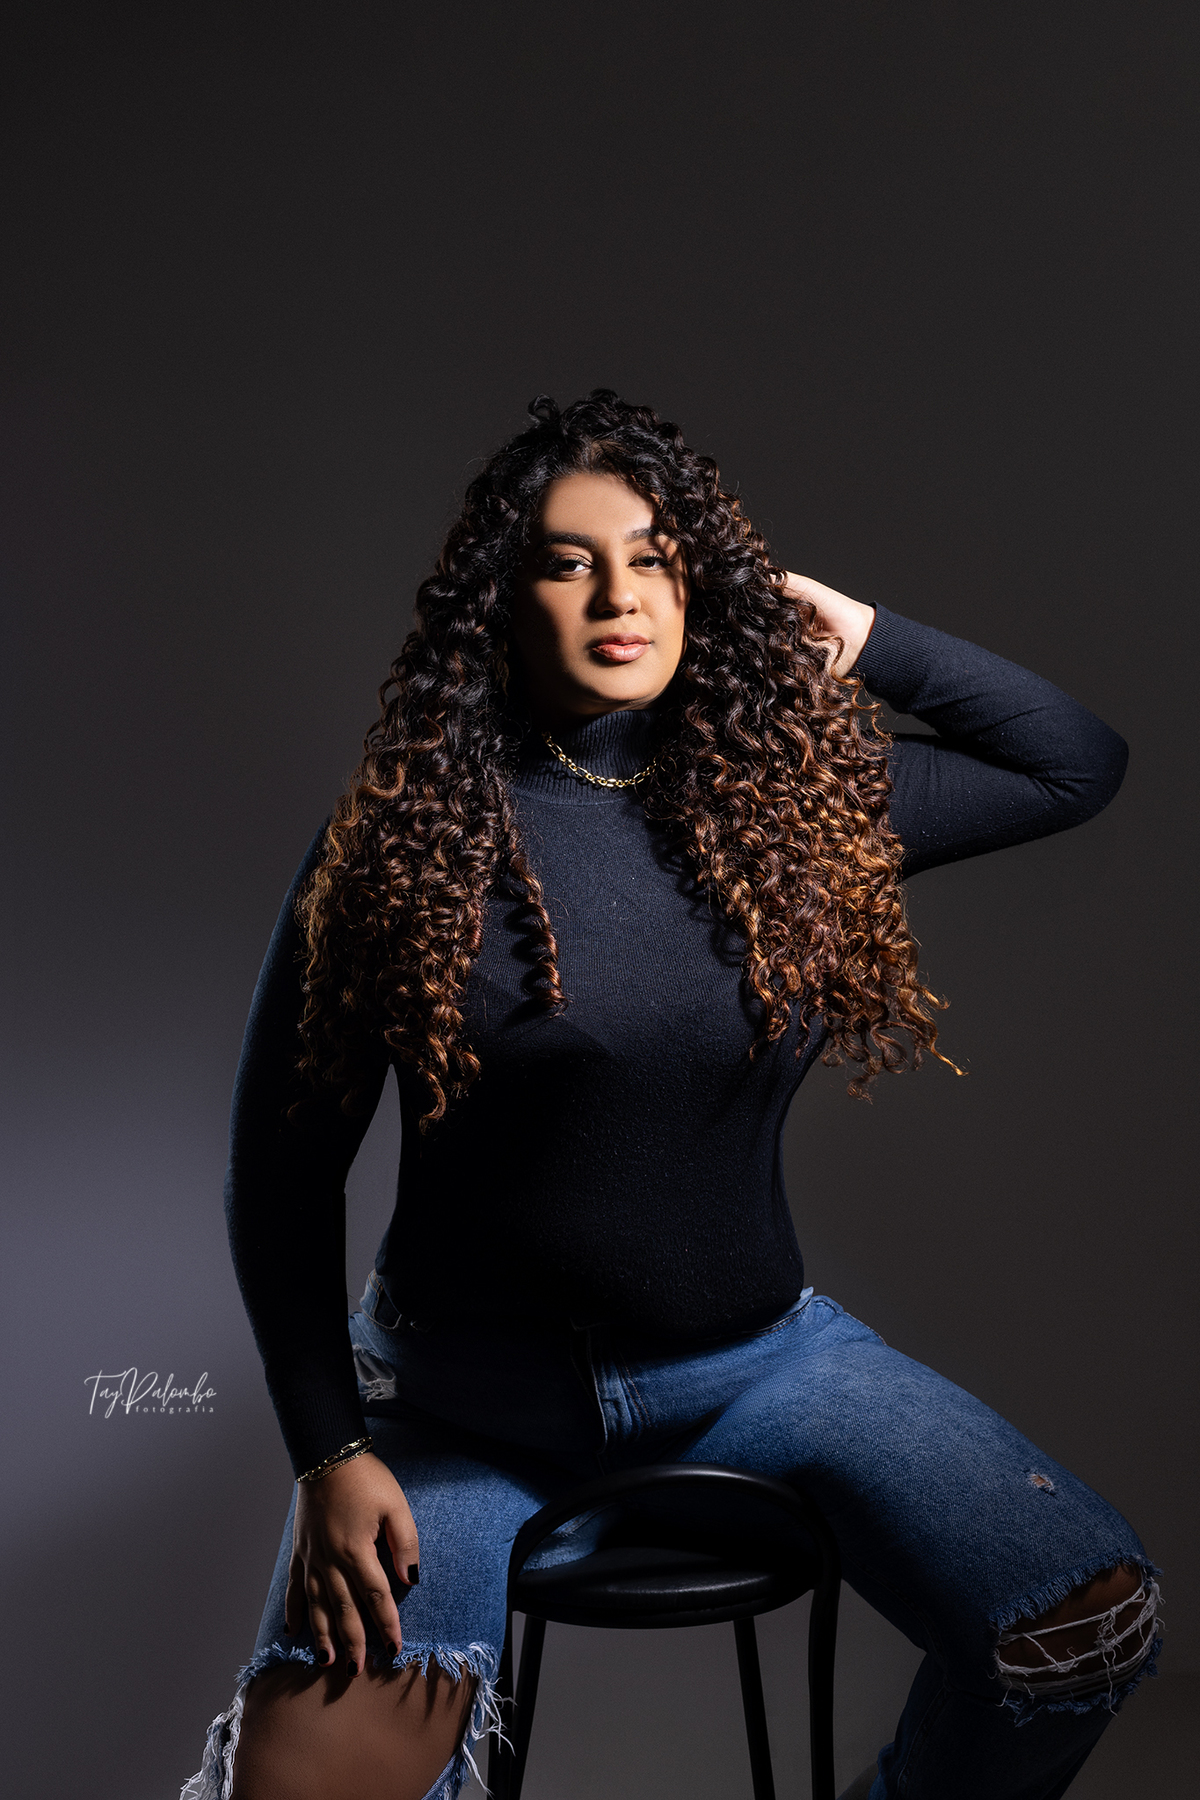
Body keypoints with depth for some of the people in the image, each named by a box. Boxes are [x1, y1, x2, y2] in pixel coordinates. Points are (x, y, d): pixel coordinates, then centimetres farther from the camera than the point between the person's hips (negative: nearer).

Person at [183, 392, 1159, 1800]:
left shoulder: (798, 802, 0)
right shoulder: (402, 836, -8)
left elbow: (1081, 764, 11)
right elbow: (283, 1167, -4)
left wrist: (866, 642, 1)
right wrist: (331, 1450, -10)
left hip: (753, 1359, 2)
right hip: (464, 1399, -1)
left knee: (1088, 1629, -12)